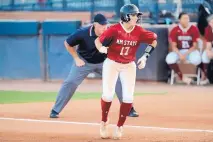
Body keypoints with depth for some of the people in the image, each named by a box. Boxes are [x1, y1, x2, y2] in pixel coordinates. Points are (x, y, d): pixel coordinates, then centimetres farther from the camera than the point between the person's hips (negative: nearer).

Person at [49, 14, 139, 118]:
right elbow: (67, 43, -13)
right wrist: (76, 58, -13)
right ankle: (55, 110, 0)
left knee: (119, 80, -8)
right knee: (70, 83, -11)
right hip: (84, 61, -2)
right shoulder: (83, 33, -28)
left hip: (103, 62, 2)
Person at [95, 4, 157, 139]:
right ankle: (104, 122, 13)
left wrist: (145, 57, -6)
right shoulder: (114, 29, -20)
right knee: (108, 94, -12)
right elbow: (98, 40, -14)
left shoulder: (139, 32, -13)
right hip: (111, 63, -3)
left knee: (128, 97, -4)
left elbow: (154, 41, 2)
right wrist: (101, 48, -36)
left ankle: (120, 126, 13)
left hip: (129, 66, 3)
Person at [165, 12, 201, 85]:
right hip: (179, 51, 2)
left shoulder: (194, 29, -8)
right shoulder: (175, 30, -5)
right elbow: (174, 46, -5)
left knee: (196, 59, -37)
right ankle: (182, 78, -19)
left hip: (191, 51, -2)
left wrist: (186, 54, -21)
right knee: (170, 59, -30)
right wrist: (180, 54, -23)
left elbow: (195, 46, -7)